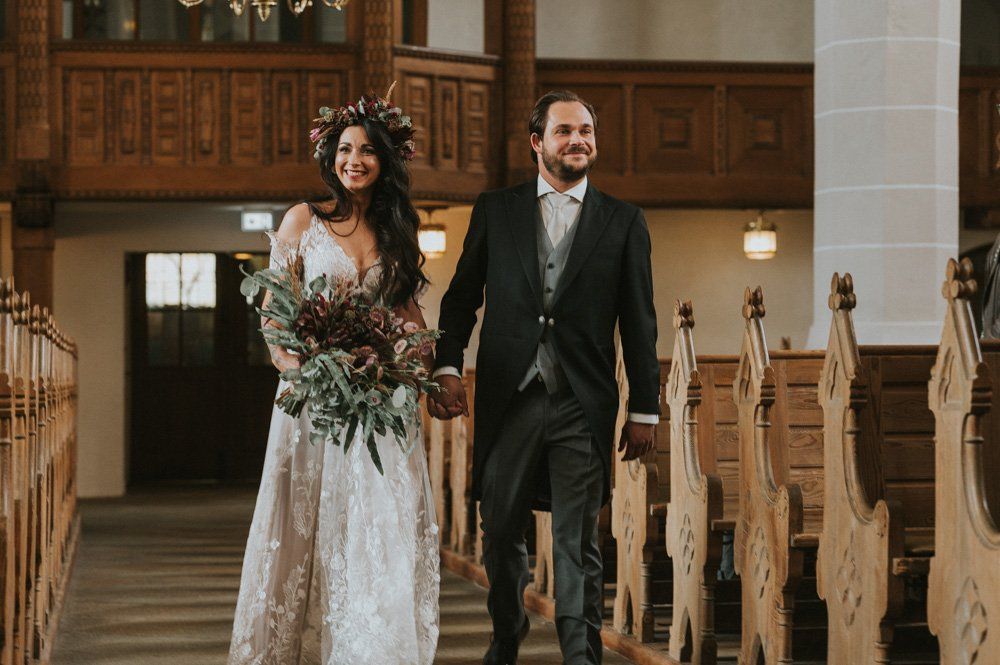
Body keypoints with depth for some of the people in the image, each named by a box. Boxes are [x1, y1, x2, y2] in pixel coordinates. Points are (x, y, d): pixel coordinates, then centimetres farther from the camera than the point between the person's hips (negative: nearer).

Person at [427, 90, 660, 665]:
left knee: (578, 545, -1)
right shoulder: (495, 211, 8)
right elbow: (461, 298, 10)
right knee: (501, 534, 11)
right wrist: (447, 367, -4)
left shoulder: (624, 222, 7)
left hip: (583, 405, -1)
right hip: (508, 401, 1)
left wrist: (645, 411, 3)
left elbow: (639, 323, 6)